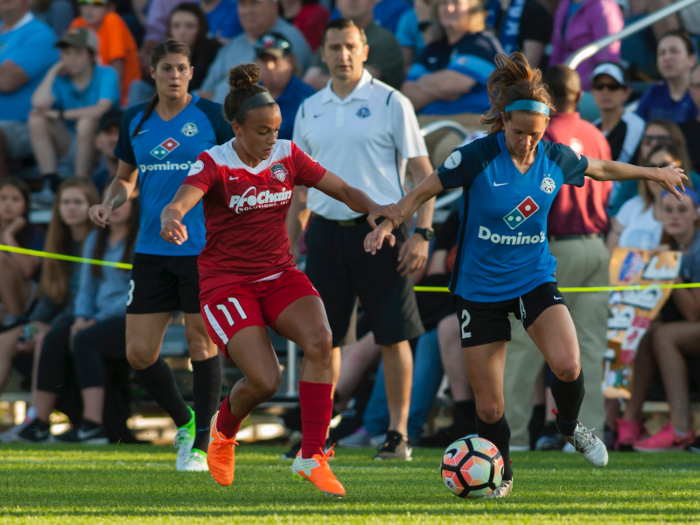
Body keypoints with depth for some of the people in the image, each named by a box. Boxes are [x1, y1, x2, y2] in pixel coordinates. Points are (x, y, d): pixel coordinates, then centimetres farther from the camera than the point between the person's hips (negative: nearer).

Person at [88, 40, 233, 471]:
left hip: (203, 249, -4)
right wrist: (109, 204, 0)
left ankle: (200, 445, 7)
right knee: (139, 352, 1)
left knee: (203, 343, -3)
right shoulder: (136, 121, 9)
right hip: (152, 251, 4)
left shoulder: (211, 115, -3)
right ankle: (184, 421, 24)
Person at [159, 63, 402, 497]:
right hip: (227, 280, -4)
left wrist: (371, 207, -19)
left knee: (320, 340, -26)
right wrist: (171, 220, -55)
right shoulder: (214, 164, -12)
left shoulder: (287, 156, 2)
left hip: (279, 274, 4)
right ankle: (223, 431, 18)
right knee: (265, 380, -20)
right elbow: (179, 203, -29)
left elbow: (343, 191, 4)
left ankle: (312, 456, -17)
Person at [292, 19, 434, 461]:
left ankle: (399, 433, 5)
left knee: (394, 337, -2)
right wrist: (292, 234, 12)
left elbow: (422, 170, -3)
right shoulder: (310, 110, 11)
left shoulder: (390, 103, -2)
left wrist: (422, 232, -11)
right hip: (326, 231, 4)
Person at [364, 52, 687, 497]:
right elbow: (422, 193, -7)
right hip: (481, 289, -2)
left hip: (535, 279, 2)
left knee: (568, 365, -25)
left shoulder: (556, 158, -6)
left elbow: (600, 168, 16)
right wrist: (388, 224, -21)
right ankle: (502, 476, 30)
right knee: (489, 405, 0)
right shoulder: (478, 157, -17)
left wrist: (654, 172, 24)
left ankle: (570, 426, 8)